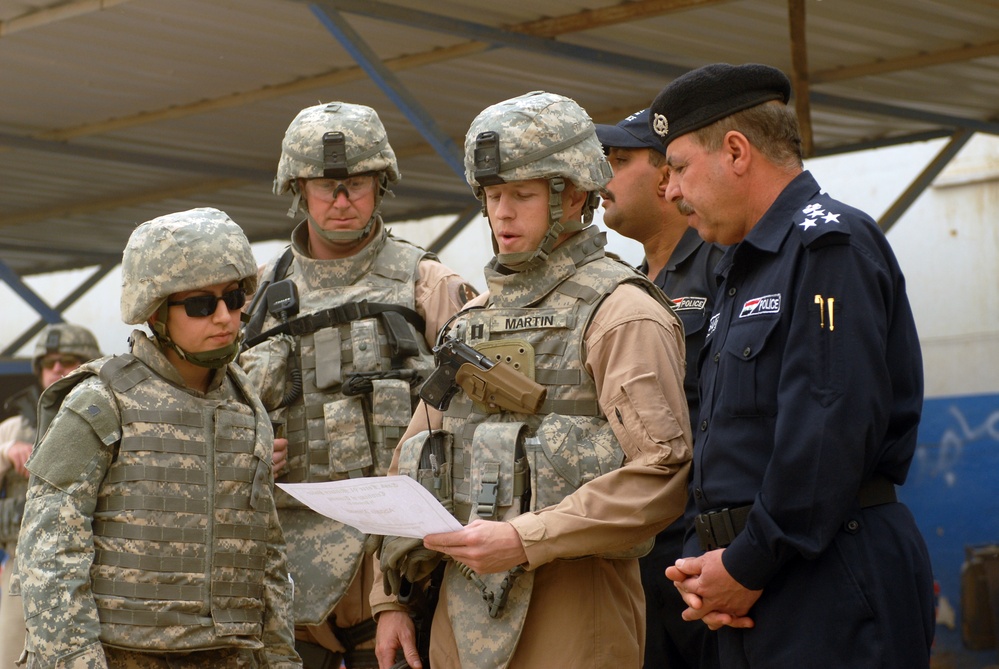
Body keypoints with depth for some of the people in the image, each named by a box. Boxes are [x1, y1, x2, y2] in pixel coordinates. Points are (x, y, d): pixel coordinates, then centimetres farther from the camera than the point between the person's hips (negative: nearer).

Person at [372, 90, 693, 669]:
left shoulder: (620, 312, -6)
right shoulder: (475, 318, 17)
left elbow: (662, 474, -18)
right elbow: (414, 463, 20)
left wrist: (525, 541, -22)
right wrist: (391, 598, 13)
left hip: (570, 607, -6)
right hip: (463, 610, 6)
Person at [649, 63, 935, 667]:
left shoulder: (831, 242, -11)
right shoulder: (746, 269, 20)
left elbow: (834, 428, -21)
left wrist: (747, 564, -17)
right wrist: (706, 560, 4)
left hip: (834, 593, -9)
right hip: (757, 593, 9)